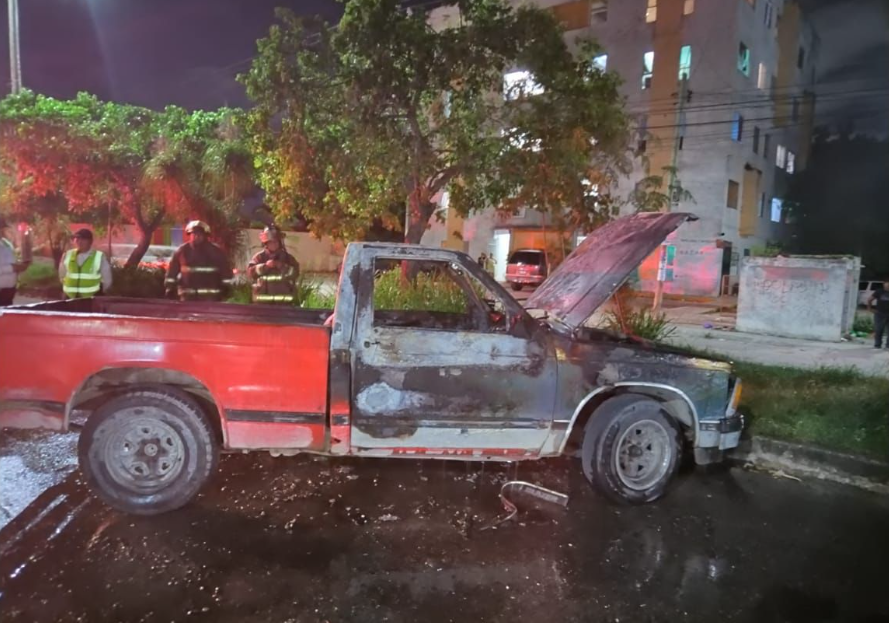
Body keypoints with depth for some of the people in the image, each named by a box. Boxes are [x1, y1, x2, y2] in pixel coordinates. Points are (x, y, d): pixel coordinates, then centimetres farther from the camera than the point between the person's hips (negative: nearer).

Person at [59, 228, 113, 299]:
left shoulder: (99, 257, -4)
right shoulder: (68, 255, 4)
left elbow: (106, 279, 2)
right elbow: (62, 275, 18)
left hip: (91, 299, -3)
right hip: (70, 297, 3)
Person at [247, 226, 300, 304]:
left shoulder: (287, 257, 8)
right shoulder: (259, 257, 5)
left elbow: (295, 272, -3)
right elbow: (250, 271, -7)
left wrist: (283, 267, -17)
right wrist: (265, 266, -19)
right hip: (263, 298, -1)